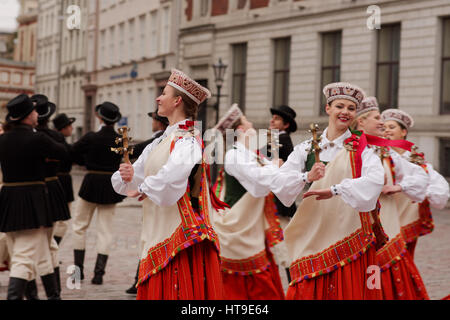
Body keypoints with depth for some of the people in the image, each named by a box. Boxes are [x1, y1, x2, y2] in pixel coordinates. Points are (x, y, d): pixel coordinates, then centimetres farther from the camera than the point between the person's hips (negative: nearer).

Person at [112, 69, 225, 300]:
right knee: (154, 291, 10)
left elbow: (176, 170, -36)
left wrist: (144, 188, -21)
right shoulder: (159, 142, 16)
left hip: (180, 239, -8)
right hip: (158, 238, 8)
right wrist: (126, 176, -8)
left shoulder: (187, 140, -12)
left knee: (177, 292, -6)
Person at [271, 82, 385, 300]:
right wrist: (307, 177, -22)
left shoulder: (361, 149, 3)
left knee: (349, 290, -2)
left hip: (348, 236, -1)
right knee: (306, 291, 0)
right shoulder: (306, 149, 8)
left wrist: (334, 190, -28)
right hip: (312, 235, 2)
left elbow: (375, 180, -18)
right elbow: (278, 183, -2)